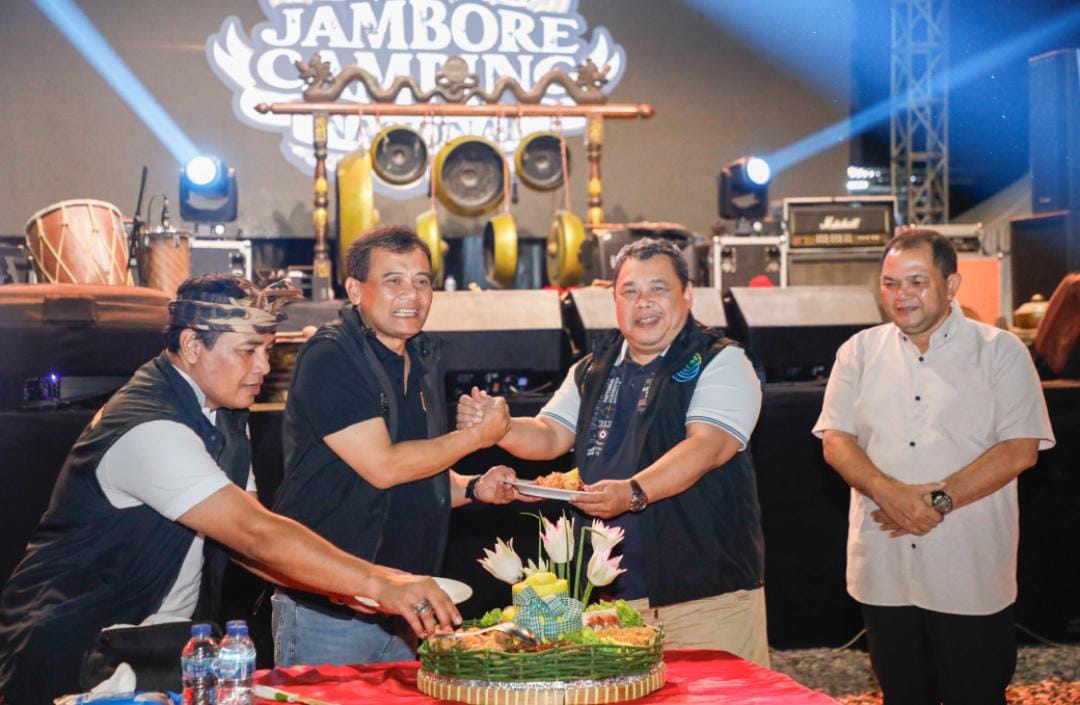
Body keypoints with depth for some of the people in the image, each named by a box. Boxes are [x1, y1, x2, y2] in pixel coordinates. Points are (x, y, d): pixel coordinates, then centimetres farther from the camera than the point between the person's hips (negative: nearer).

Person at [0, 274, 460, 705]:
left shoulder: (225, 415, 5)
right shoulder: (148, 430, -24)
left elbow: (238, 539, 4)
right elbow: (258, 534, -30)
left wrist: (336, 584, -9)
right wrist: (378, 584, -32)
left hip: (164, 646, 8)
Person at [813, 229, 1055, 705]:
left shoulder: (1000, 352, -1)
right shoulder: (860, 352, 8)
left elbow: (1020, 449, -9)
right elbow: (835, 440, 2)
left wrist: (939, 499, -17)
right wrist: (887, 490, -17)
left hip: (969, 577, -3)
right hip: (884, 573, 3)